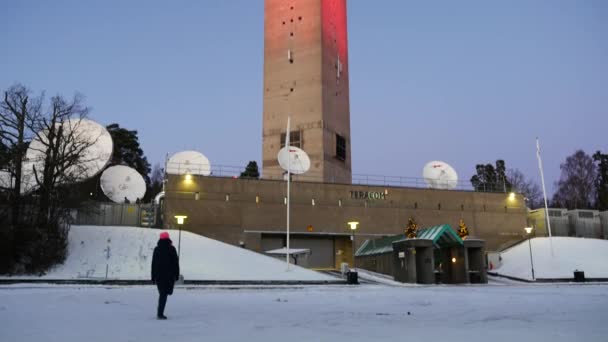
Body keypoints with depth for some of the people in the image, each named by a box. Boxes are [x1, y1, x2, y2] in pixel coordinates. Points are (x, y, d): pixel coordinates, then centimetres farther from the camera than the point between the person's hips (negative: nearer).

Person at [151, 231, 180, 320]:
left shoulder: (157, 249, 5)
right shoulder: (172, 249, -4)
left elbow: (153, 264, 6)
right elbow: (176, 262, -3)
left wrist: (153, 277, 11)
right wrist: (177, 275, 3)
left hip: (158, 275, 3)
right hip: (169, 275, -3)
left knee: (162, 294, 16)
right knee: (164, 294, 2)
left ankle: (160, 312, 17)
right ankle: (160, 313, -9)